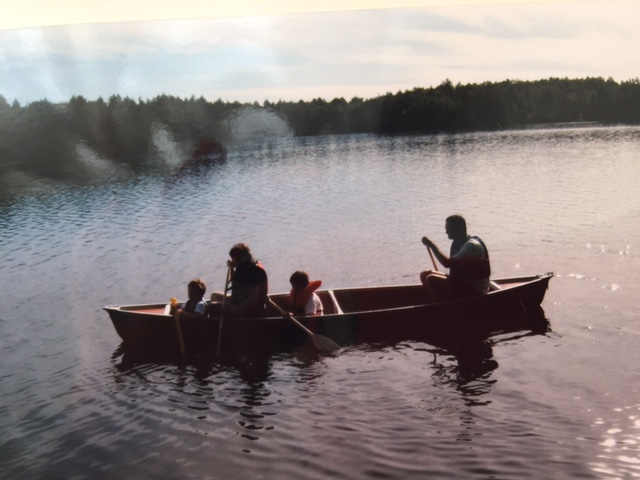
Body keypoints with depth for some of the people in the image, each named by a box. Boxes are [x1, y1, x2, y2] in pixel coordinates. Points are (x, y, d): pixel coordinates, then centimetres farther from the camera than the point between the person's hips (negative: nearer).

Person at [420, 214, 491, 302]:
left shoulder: (472, 245, -21)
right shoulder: (457, 242, 10)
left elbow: (448, 263, -31)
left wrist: (431, 245, -24)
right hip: (462, 282, 10)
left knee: (431, 279, -23)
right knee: (425, 275, 5)